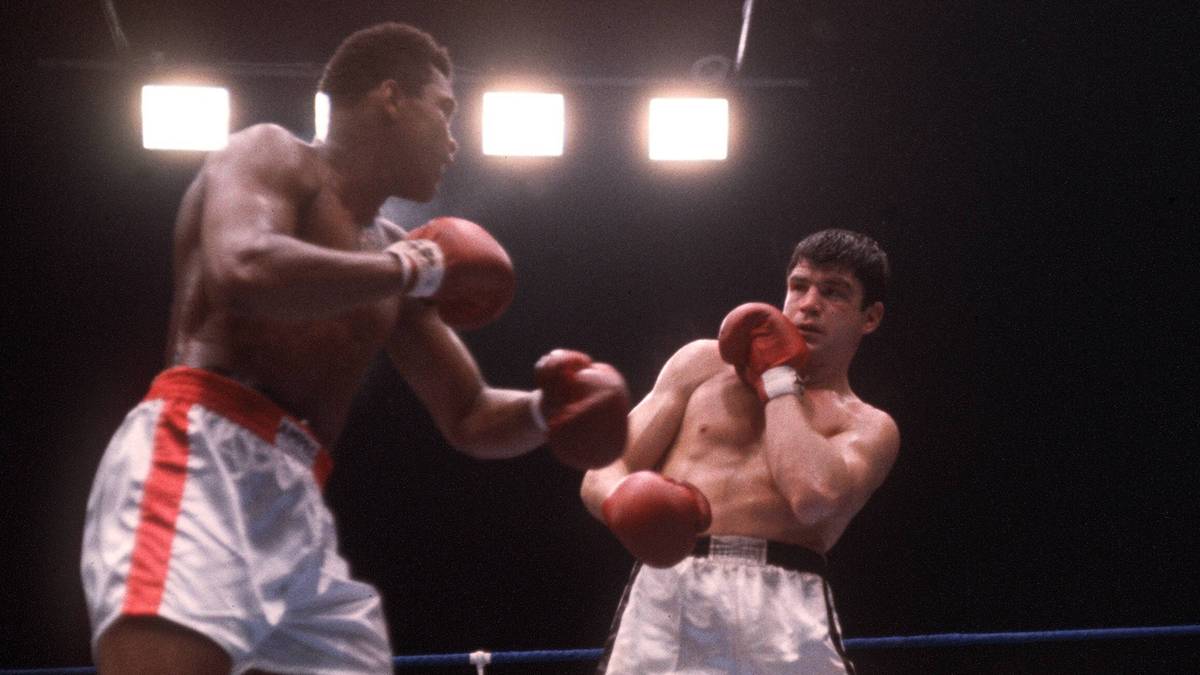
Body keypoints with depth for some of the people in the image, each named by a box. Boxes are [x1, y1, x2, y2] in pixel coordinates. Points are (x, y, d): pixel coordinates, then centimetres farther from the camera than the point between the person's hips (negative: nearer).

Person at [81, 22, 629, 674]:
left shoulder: (389, 251, 26)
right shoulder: (271, 155, 4)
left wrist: (544, 411, 7)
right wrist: (412, 270, -7)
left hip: (294, 499, 9)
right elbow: (244, 271, -20)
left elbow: (470, 420, 30)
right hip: (200, 454, -9)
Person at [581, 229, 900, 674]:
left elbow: (816, 496, -11)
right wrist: (628, 502, -13)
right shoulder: (704, 362, 18)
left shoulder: (869, 429, 13)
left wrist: (778, 378, 4)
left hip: (785, 604, -1)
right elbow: (603, 475, 12)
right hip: (664, 589, 1)